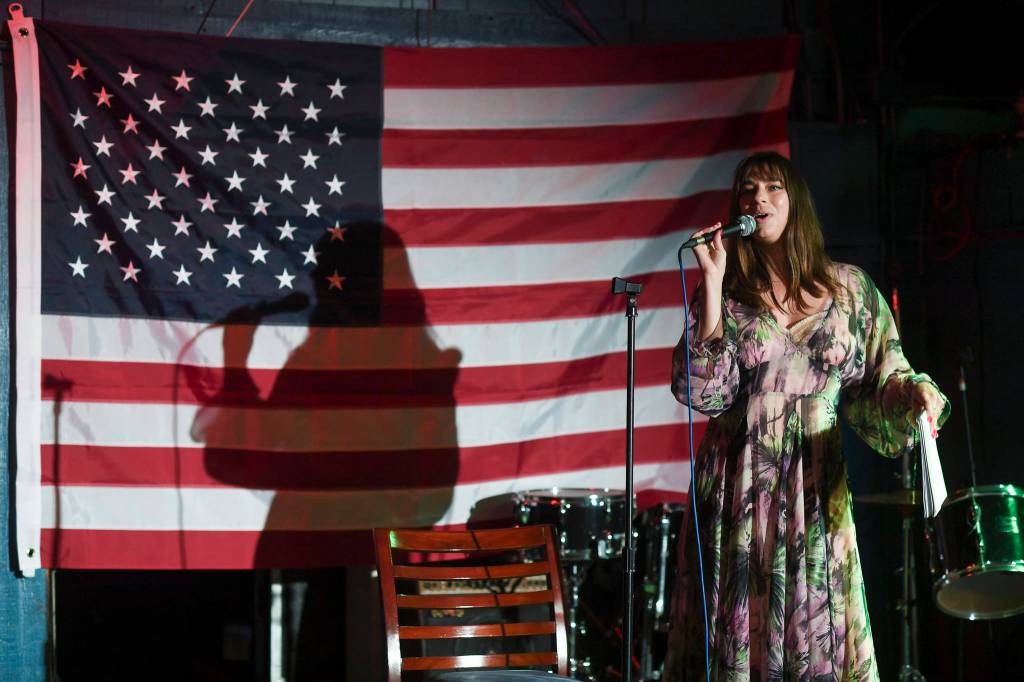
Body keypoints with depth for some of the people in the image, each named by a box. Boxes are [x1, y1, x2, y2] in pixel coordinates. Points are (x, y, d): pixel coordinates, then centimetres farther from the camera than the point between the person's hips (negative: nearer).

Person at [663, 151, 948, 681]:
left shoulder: (849, 289, 7)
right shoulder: (724, 295, 3)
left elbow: (880, 384, 8)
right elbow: (703, 391, -11)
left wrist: (915, 394, -15)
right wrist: (712, 283, -12)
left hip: (817, 489, 1)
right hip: (741, 491, -1)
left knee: (819, 638, 0)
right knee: (739, 637, -1)